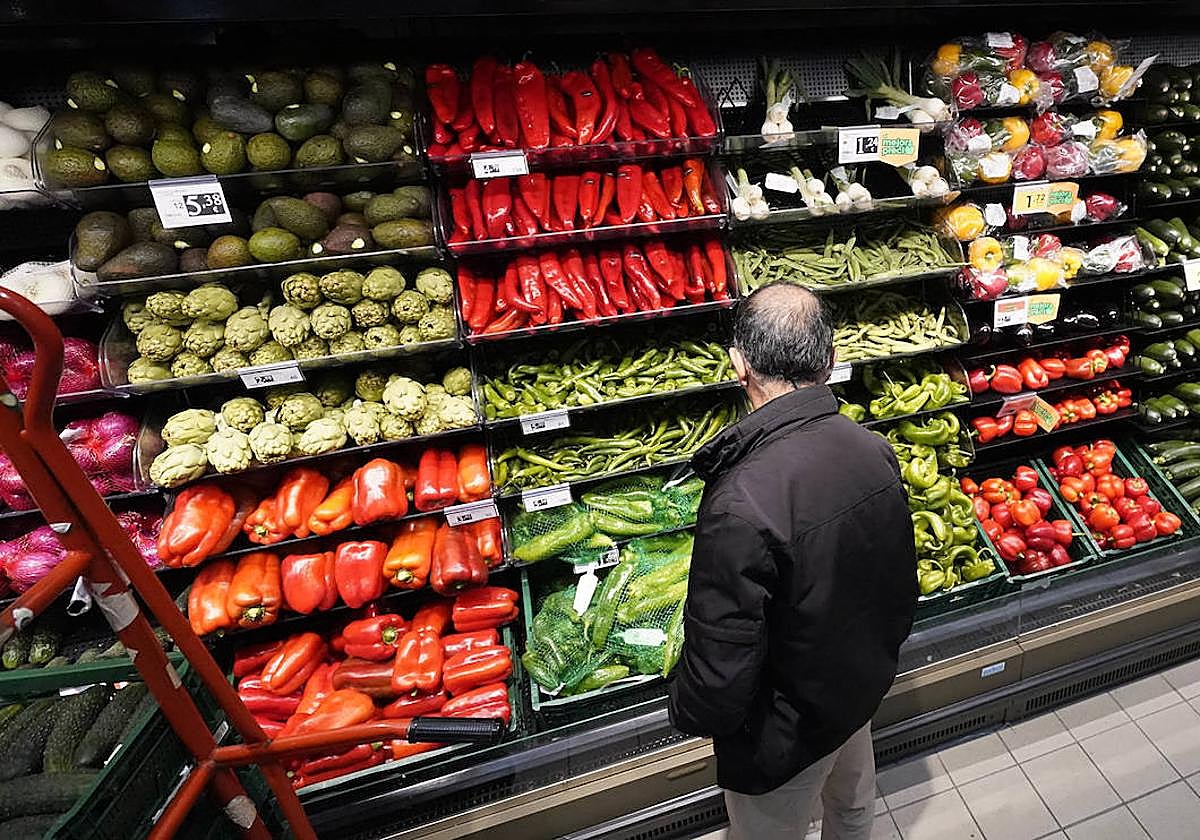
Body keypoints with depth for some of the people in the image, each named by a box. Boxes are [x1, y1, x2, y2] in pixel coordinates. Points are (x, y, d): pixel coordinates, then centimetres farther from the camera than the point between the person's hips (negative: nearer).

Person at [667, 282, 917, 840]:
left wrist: (686, 711, -8)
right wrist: (875, 656, 17)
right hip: (864, 688, 6)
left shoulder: (741, 505, -40)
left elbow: (721, 672, -30)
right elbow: (903, 589, 0)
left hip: (786, 733, -6)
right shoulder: (874, 449, -15)